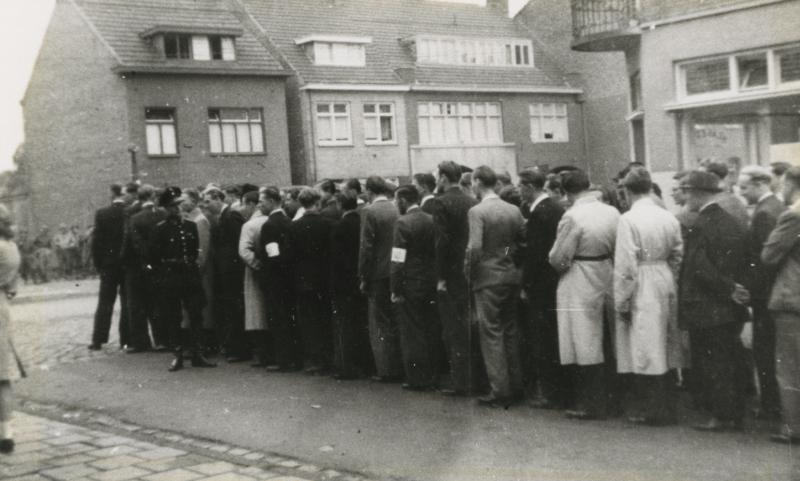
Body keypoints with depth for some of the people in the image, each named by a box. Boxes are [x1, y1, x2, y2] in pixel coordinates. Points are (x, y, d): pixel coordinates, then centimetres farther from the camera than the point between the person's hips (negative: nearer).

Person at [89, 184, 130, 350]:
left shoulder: (102, 214, -5)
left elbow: (96, 241, -4)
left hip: (109, 264, 0)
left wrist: (98, 264, 4)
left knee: (104, 303, 7)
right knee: (127, 303, 6)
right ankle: (126, 339, 6)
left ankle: (98, 340, 6)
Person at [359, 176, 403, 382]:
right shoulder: (397, 210, 3)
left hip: (379, 274, -5)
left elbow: (366, 247, -13)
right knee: (397, 322, 14)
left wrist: (363, 277, -6)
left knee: (380, 325, 3)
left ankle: (386, 371, 5)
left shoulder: (369, 212, -12)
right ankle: (400, 368, 20)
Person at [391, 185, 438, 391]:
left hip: (411, 285, -6)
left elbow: (398, 260, -15)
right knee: (431, 331, 13)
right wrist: (436, 279, 13)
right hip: (431, 283, 6)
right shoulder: (431, 220, 5)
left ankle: (417, 379, 7)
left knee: (412, 334, 2)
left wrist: (396, 290, -11)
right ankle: (432, 376, 20)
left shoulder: (403, 223, -13)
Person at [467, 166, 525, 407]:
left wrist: (470, 274, -6)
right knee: (511, 331, 14)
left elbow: (474, 247, -20)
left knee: (491, 334, 0)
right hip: (512, 276, 6)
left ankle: (500, 390, 0)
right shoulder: (514, 210, 4)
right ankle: (516, 386, 20)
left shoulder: (477, 212, -13)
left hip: (488, 278, -6)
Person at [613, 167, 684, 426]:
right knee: (663, 351, 15)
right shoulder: (669, 218, 4)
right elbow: (678, 256, 8)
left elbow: (625, 266, -15)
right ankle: (666, 408, 23)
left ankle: (652, 410, 7)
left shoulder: (628, 220, -14)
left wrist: (621, 302, -8)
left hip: (642, 291, -6)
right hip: (666, 286, 7)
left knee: (644, 353, 2)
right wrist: (671, 285, 19)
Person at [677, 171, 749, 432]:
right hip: (731, 311, 8)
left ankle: (720, 416, 6)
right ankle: (736, 414, 22)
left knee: (710, 364, 2)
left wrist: (729, 290, -15)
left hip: (706, 309, -8)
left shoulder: (701, 226, -17)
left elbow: (699, 269, -23)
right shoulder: (732, 222, 8)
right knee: (730, 360, 15)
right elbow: (743, 262, 11)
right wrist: (732, 288, 10)